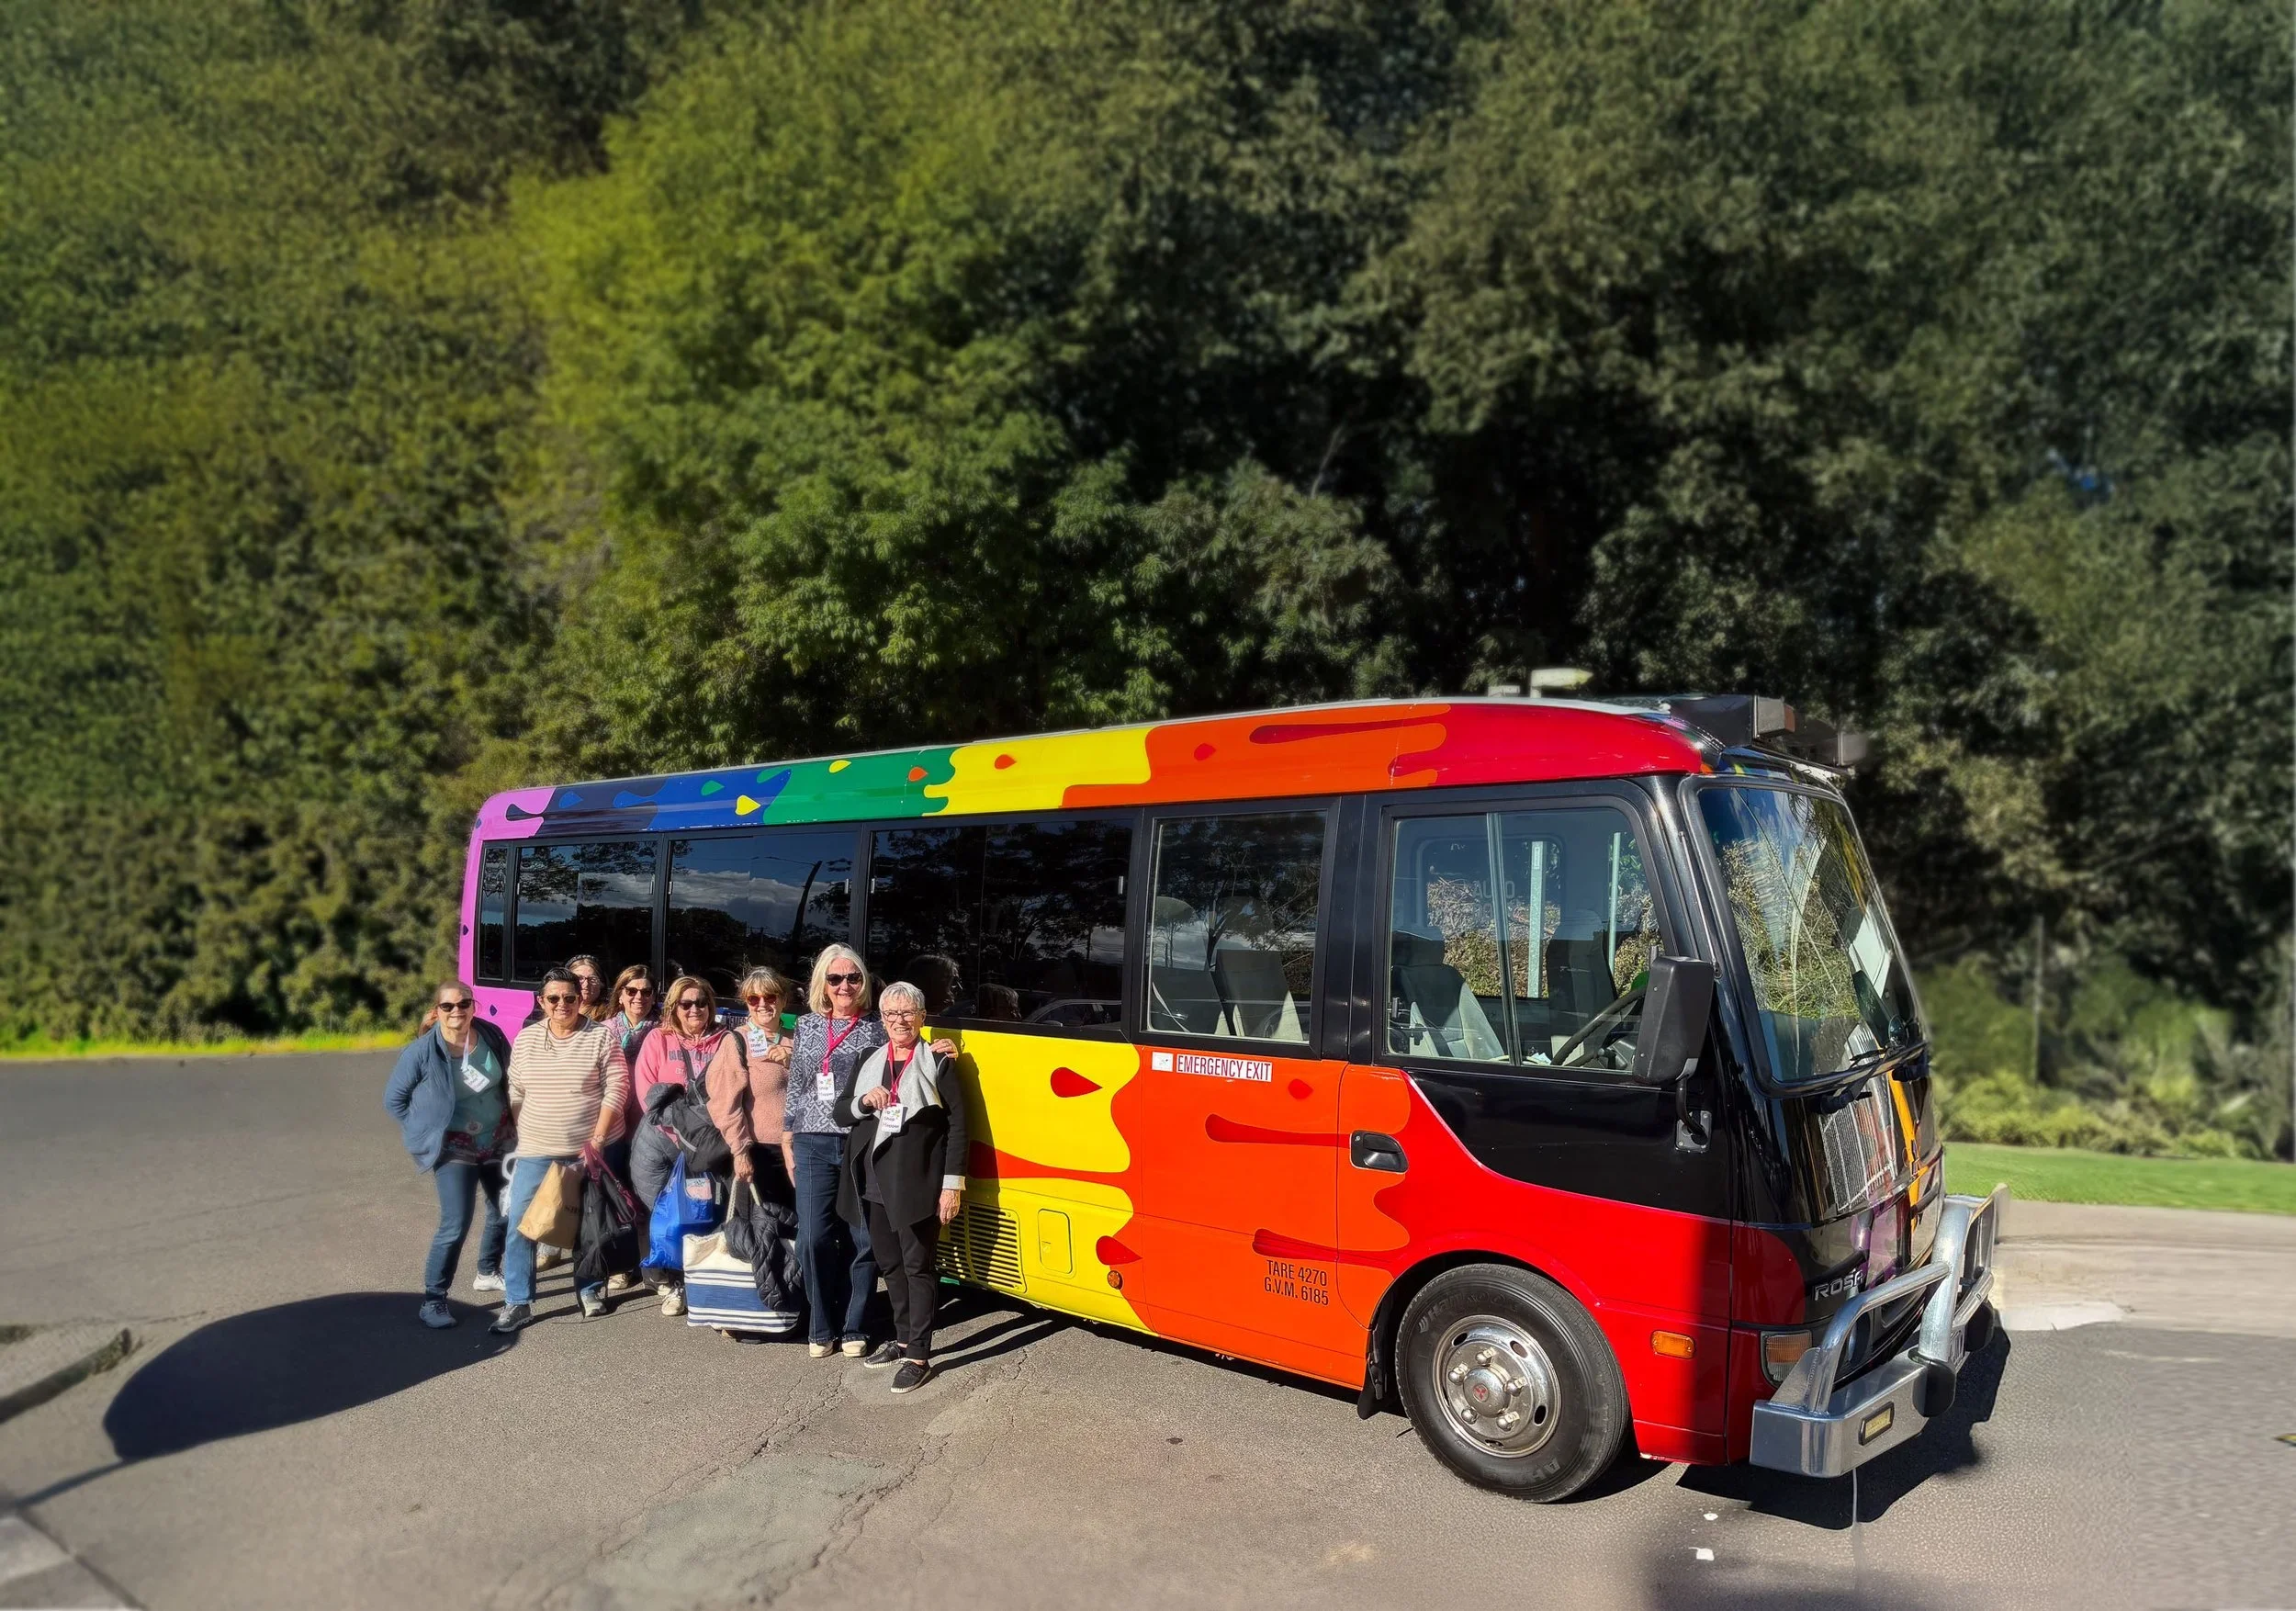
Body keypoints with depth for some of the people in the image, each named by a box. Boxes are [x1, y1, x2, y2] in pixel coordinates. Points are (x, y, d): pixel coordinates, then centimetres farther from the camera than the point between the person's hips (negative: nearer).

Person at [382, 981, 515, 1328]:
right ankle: (433, 1301, 2)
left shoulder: (491, 1036, -7)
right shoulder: (422, 1051, -17)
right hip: (454, 1147, -5)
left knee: (505, 1209, 16)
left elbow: (511, 1079, 9)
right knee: (455, 1225, -13)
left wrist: (513, 1122, 4)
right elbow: (393, 1099, -4)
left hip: (498, 1140, 5)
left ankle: (488, 1273, 39)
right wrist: (425, 1134, -5)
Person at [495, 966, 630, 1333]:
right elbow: (516, 1092, 10)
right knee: (519, 1223, -1)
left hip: (591, 1148, -2)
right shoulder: (526, 1038, 4)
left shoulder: (601, 1035, -7)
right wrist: (523, 1136, 4)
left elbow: (617, 1087, -10)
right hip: (536, 1151, 2)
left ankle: (591, 1289, 27)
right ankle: (517, 1302, 10)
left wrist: (596, 1141, -13)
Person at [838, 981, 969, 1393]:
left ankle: (919, 1356, 4)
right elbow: (841, 1109, 13)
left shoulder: (938, 1063, -5)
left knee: (917, 1266, -1)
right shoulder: (868, 1060, 10)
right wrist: (864, 1101, -10)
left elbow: (958, 1125, -7)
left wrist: (953, 1184, -12)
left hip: (918, 1181, -6)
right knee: (890, 1263, 16)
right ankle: (903, 1339, 32)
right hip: (875, 1181, 6)